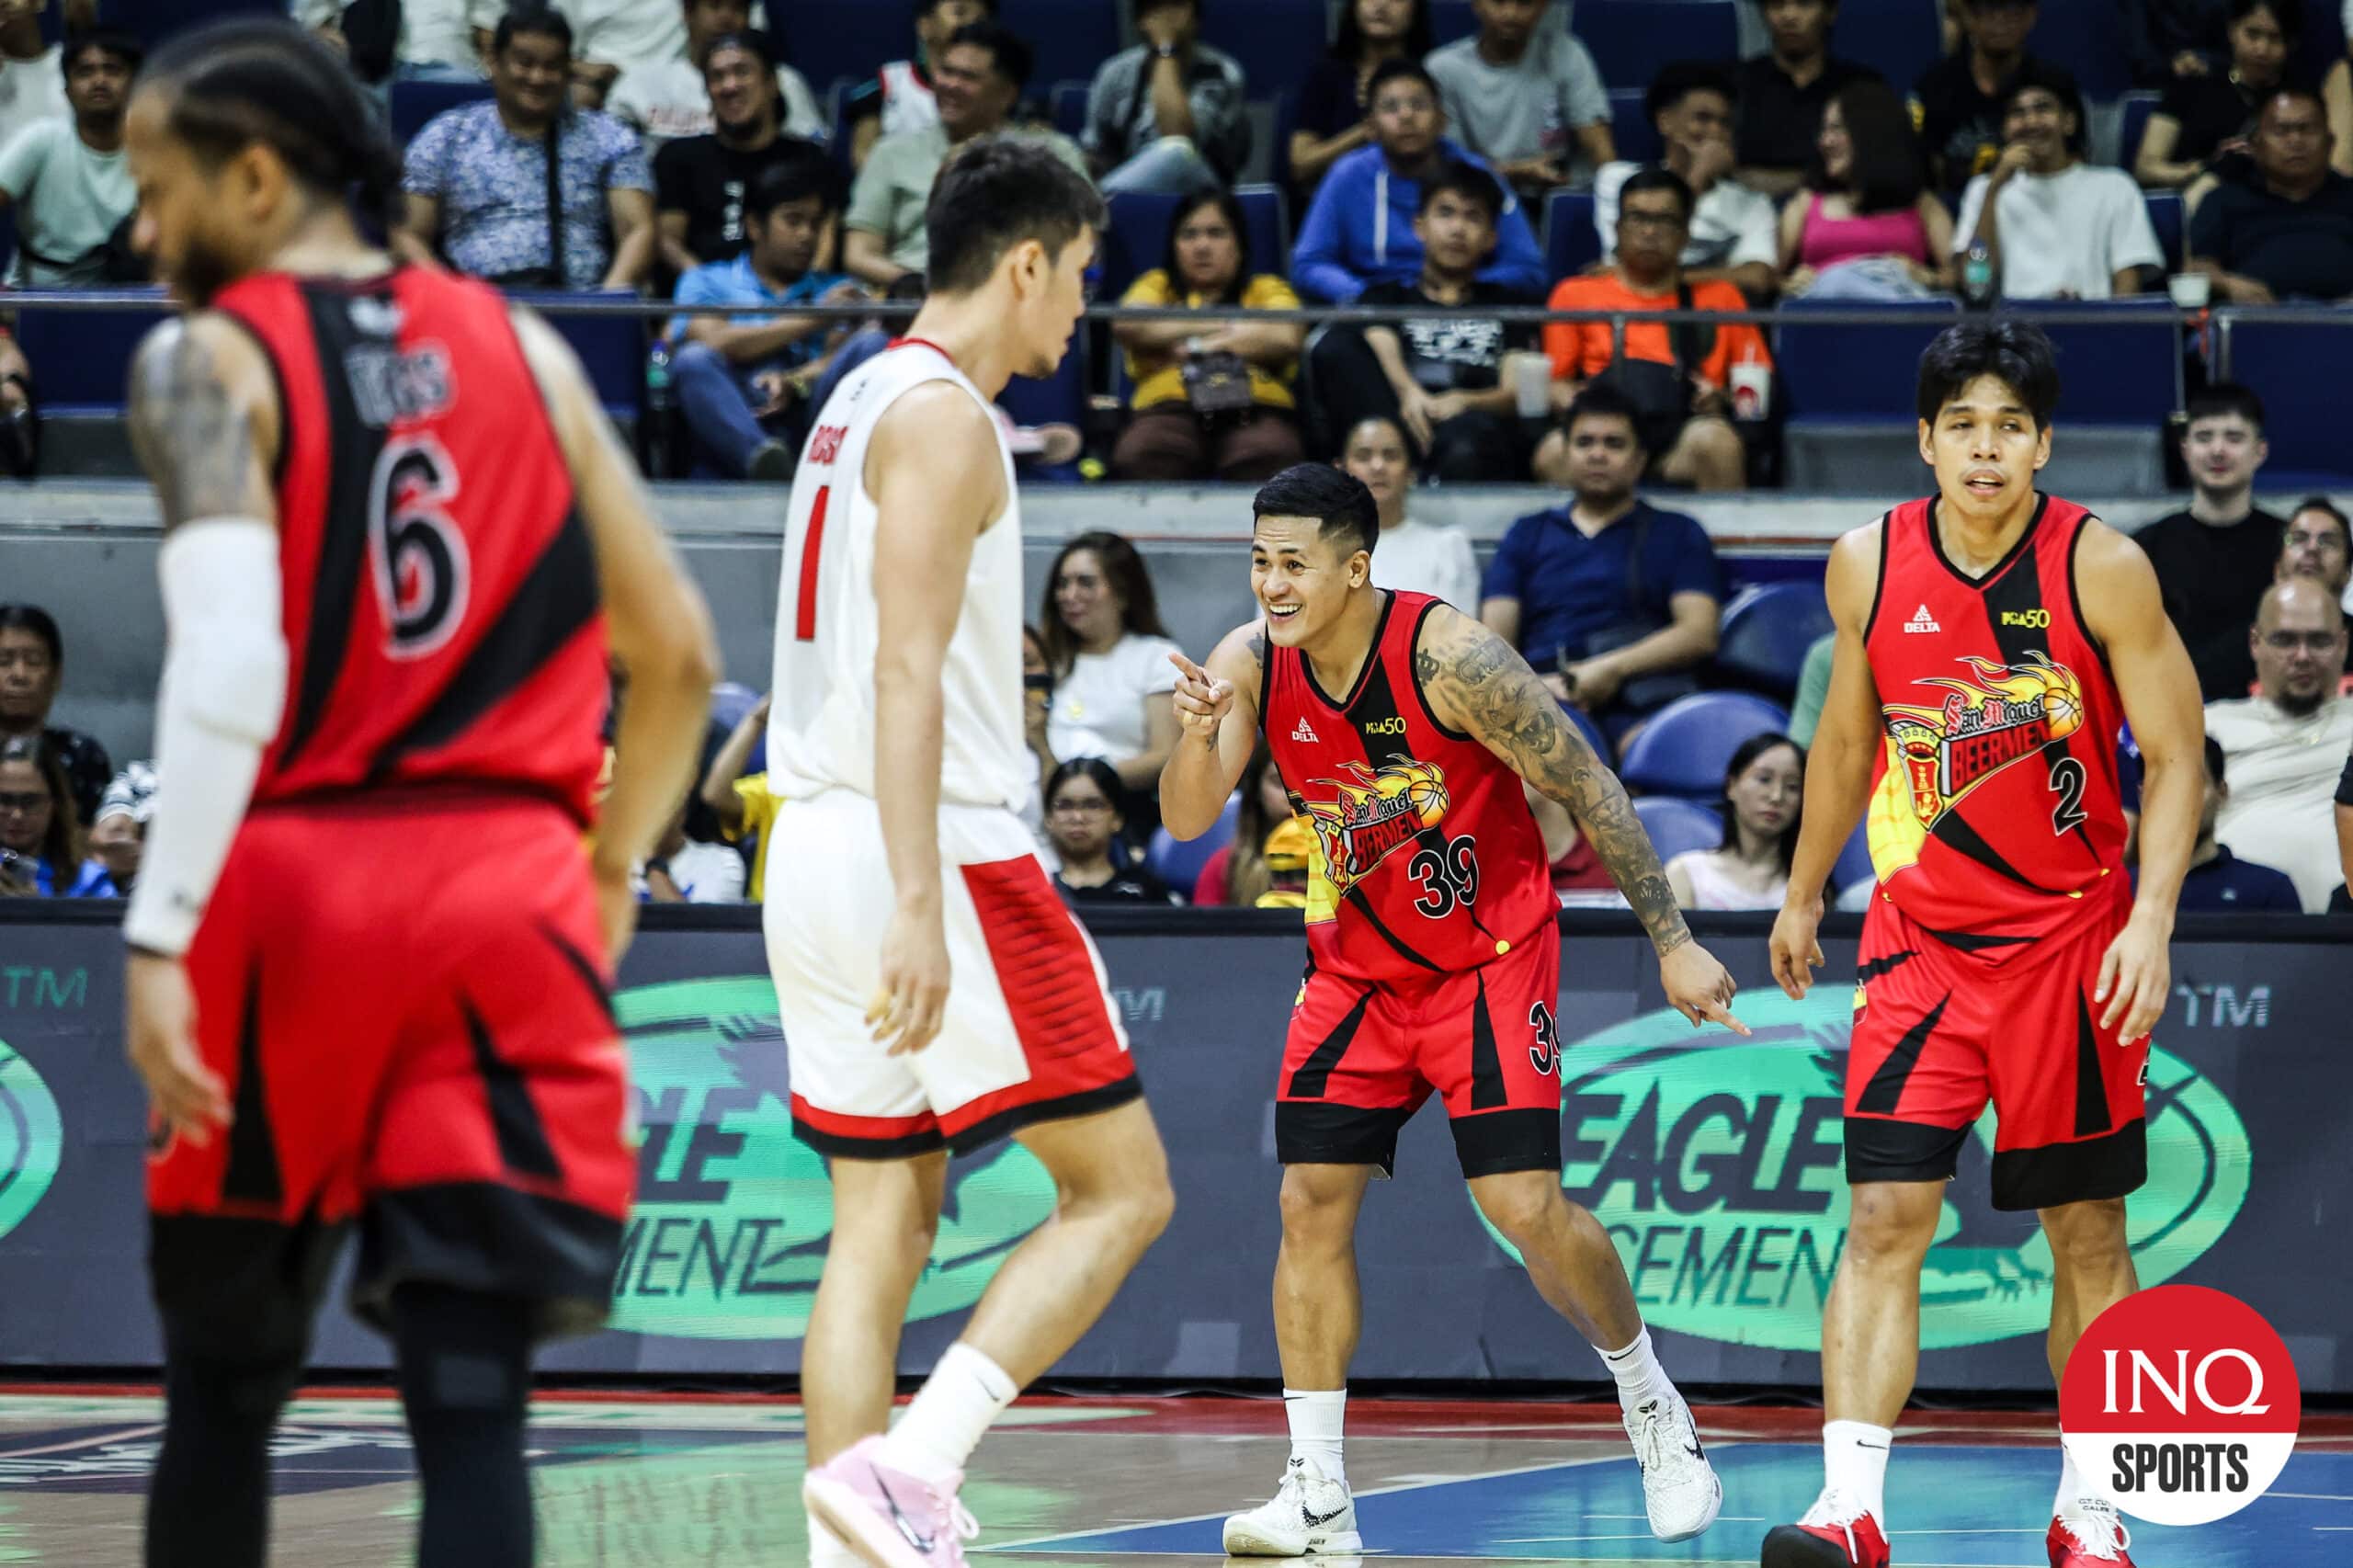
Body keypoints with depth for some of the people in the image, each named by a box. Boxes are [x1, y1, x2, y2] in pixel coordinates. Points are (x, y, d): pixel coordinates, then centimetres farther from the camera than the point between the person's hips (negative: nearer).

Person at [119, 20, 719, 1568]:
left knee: (225, 1385, 15)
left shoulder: (206, 359, -2)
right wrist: (610, 874, 24)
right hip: (507, 890, 2)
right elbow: (678, 654, 10)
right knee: (472, 1406, -3)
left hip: (293, 884, -2)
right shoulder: (522, 348, 12)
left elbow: (229, 663, -16)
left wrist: (162, 935, -18)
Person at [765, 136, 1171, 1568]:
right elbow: (906, 666, -20)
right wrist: (919, 903, -27)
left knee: (883, 1224, 8)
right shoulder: (943, 414, -11)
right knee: (1122, 1188, -3)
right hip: (938, 849, -9)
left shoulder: (866, 399, 19)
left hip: (820, 854, 9)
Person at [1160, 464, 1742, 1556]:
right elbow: (1187, 823, -15)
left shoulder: (1448, 657, -24)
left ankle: (1652, 1407, 15)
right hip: (1357, 964, 4)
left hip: (1489, 955, -4)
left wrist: (1672, 943, -13)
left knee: (1524, 1204, -12)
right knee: (1311, 1200, -7)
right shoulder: (1250, 665, -10)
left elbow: (1588, 789, -15)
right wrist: (1198, 736, -38)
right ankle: (1317, 1497, -4)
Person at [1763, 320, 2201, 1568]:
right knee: (1885, 1218, -10)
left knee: (2086, 1229, 6)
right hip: (1919, 937, 1)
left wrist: (2151, 921, -19)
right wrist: (1803, 894, 21)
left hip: (2072, 939, -1)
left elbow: (2174, 755, -8)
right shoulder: (1868, 565, -2)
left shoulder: (2102, 568, -11)